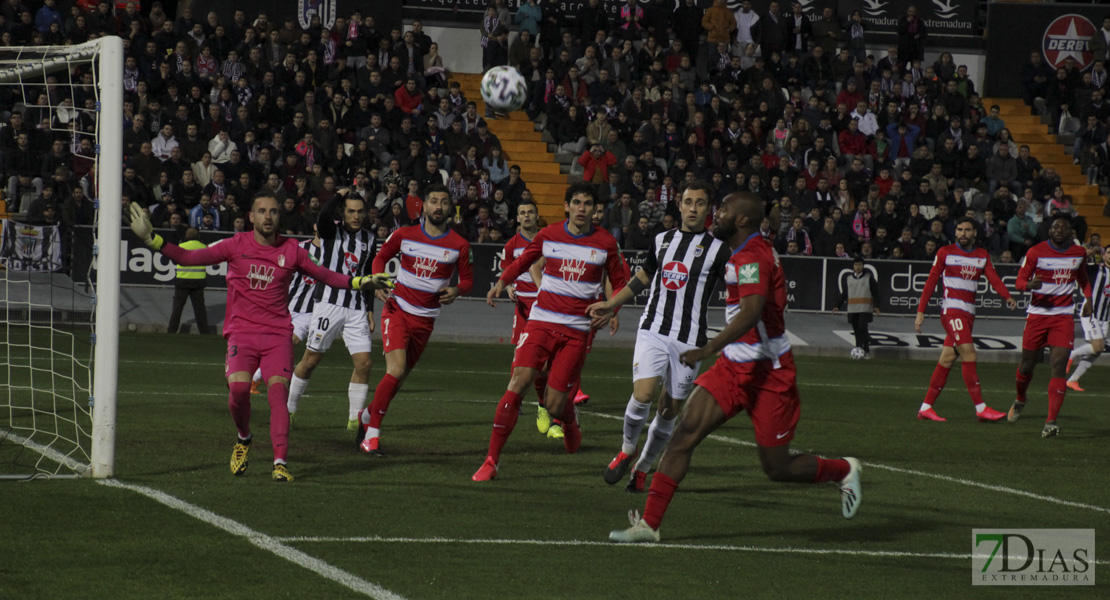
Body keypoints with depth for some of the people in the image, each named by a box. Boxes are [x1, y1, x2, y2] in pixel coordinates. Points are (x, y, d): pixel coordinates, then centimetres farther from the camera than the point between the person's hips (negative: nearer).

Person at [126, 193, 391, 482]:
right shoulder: (236, 246, 3)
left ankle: (280, 462, -18)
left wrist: (360, 282, 9)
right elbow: (188, 258, 1)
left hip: (277, 333, 1)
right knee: (238, 387, -20)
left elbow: (325, 275, 19)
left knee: (278, 390, -16)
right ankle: (244, 439, 10)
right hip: (241, 331, -1)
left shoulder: (290, 250, 6)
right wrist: (152, 239, -8)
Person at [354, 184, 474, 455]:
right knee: (396, 370, -19)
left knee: (401, 375, 10)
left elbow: (467, 279, 7)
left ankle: (367, 415, 36)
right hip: (397, 310, -3)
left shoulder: (459, 245, -2)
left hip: (425, 319, 3)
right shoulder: (404, 235, -2)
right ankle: (372, 433, -10)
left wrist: (456, 290, -16)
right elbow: (381, 257, 13)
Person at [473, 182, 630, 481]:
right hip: (542, 320, 1)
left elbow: (621, 283, 12)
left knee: (554, 405, -4)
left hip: (577, 329, -1)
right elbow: (523, 261, 22)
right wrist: (501, 283, 5)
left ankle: (570, 421, 37)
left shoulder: (606, 243, 1)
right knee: (518, 384, -17)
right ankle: (492, 459, -12)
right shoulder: (548, 235, 4)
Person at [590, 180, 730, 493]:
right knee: (643, 394, -18)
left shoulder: (717, 250, 1)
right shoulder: (662, 241, 12)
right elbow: (643, 278, 28)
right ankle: (627, 450, 8)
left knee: (670, 410, 3)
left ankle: (642, 468, 22)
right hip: (653, 332, 2)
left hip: (689, 340, -1)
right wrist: (610, 305, 32)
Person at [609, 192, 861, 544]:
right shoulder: (744, 255, 11)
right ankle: (649, 524, -10)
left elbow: (751, 312, -35)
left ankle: (844, 471, 30)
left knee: (777, 469, 2)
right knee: (685, 432, -7)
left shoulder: (752, 258, -20)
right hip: (734, 368, 9)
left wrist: (709, 350, -44)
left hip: (768, 375, -9)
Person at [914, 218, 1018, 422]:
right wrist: (920, 312, -2)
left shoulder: (982, 256, 14)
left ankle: (926, 407, 10)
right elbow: (931, 282, 2)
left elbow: (994, 278, 0)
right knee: (969, 356, -15)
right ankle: (980, 408, -16)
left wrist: (1007, 297, -20)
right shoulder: (945, 253, 1)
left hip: (968, 313, 5)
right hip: (951, 310, -5)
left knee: (948, 359, 6)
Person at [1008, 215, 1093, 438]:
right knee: (1027, 365, 8)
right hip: (1037, 314, -1)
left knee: (1058, 367, -13)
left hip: (1064, 316, 1)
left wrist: (1088, 298, 12)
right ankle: (1020, 400, 42)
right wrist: (1030, 285, -27)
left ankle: (1051, 421, -16)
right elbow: (1020, 280, -4)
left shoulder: (1079, 253, 7)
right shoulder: (1035, 252, -5)